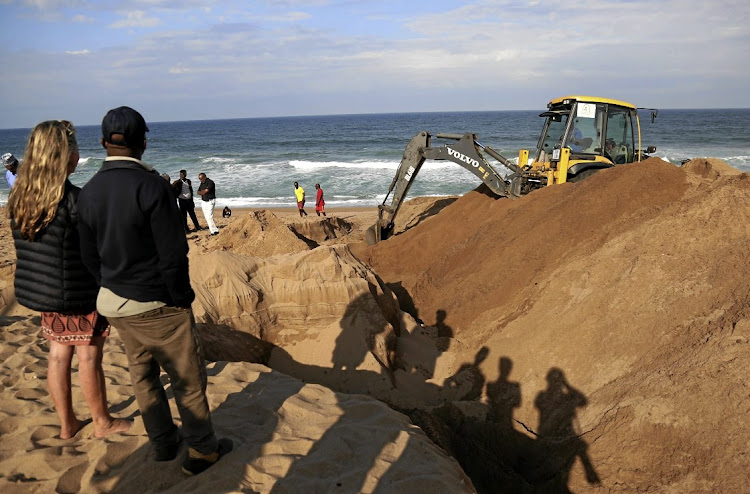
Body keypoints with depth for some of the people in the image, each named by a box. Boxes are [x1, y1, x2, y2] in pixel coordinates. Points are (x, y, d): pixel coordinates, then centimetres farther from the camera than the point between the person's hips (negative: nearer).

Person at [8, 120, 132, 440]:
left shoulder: (19, 198, 1)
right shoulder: (74, 199, -23)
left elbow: (31, 245, 10)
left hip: (39, 291, 7)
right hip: (78, 294, -7)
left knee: (58, 354, 17)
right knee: (88, 357, 8)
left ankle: (67, 424, 31)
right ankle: (102, 422, 25)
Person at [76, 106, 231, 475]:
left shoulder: (88, 192, -1)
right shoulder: (150, 185, -21)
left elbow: (90, 256, 6)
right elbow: (173, 254, -21)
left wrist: (113, 291, 16)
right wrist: (180, 298, -8)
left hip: (114, 304, 7)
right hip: (157, 305, -7)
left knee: (142, 375, 21)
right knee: (187, 378, 9)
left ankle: (163, 443, 37)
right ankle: (202, 450, 23)